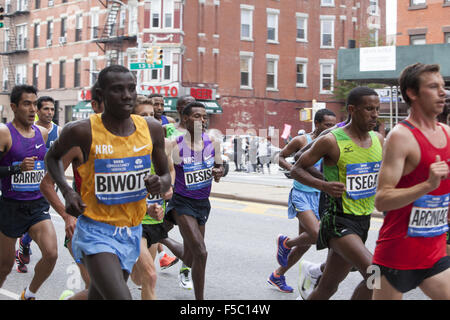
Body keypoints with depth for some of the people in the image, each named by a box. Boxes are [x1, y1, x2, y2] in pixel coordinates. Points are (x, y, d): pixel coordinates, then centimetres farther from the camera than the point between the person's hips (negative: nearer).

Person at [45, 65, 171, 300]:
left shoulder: (152, 129, -1)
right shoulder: (82, 131, -12)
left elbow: (165, 175, 12)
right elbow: (52, 157, 9)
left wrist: (161, 184, -12)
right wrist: (67, 192, -7)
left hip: (131, 232, 5)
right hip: (96, 231, -5)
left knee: (98, 295, 19)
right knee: (120, 296, -22)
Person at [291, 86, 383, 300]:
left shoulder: (378, 140, 5)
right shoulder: (331, 141, -13)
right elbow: (296, 170, -5)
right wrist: (323, 185, -22)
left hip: (363, 220, 7)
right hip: (338, 221, -7)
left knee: (328, 287, 16)